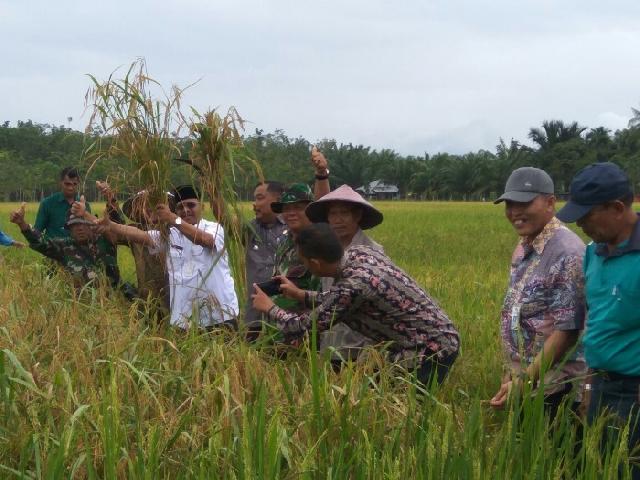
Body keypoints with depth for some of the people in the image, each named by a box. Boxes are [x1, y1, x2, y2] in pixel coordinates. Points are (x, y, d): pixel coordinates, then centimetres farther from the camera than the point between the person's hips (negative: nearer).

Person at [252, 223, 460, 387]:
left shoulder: (353, 285, -26)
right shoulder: (358, 252, -1)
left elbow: (307, 325, -12)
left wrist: (269, 308, 4)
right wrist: (300, 294, 23)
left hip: (430, 351, -9)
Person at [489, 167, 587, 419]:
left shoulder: (567, 253, -19)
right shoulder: (523, 248, 9)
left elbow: (567, 331, -21)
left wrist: (523, 382, -22)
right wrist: (513, 373, 14)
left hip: (555, 390, -8)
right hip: (525, 381, 8)